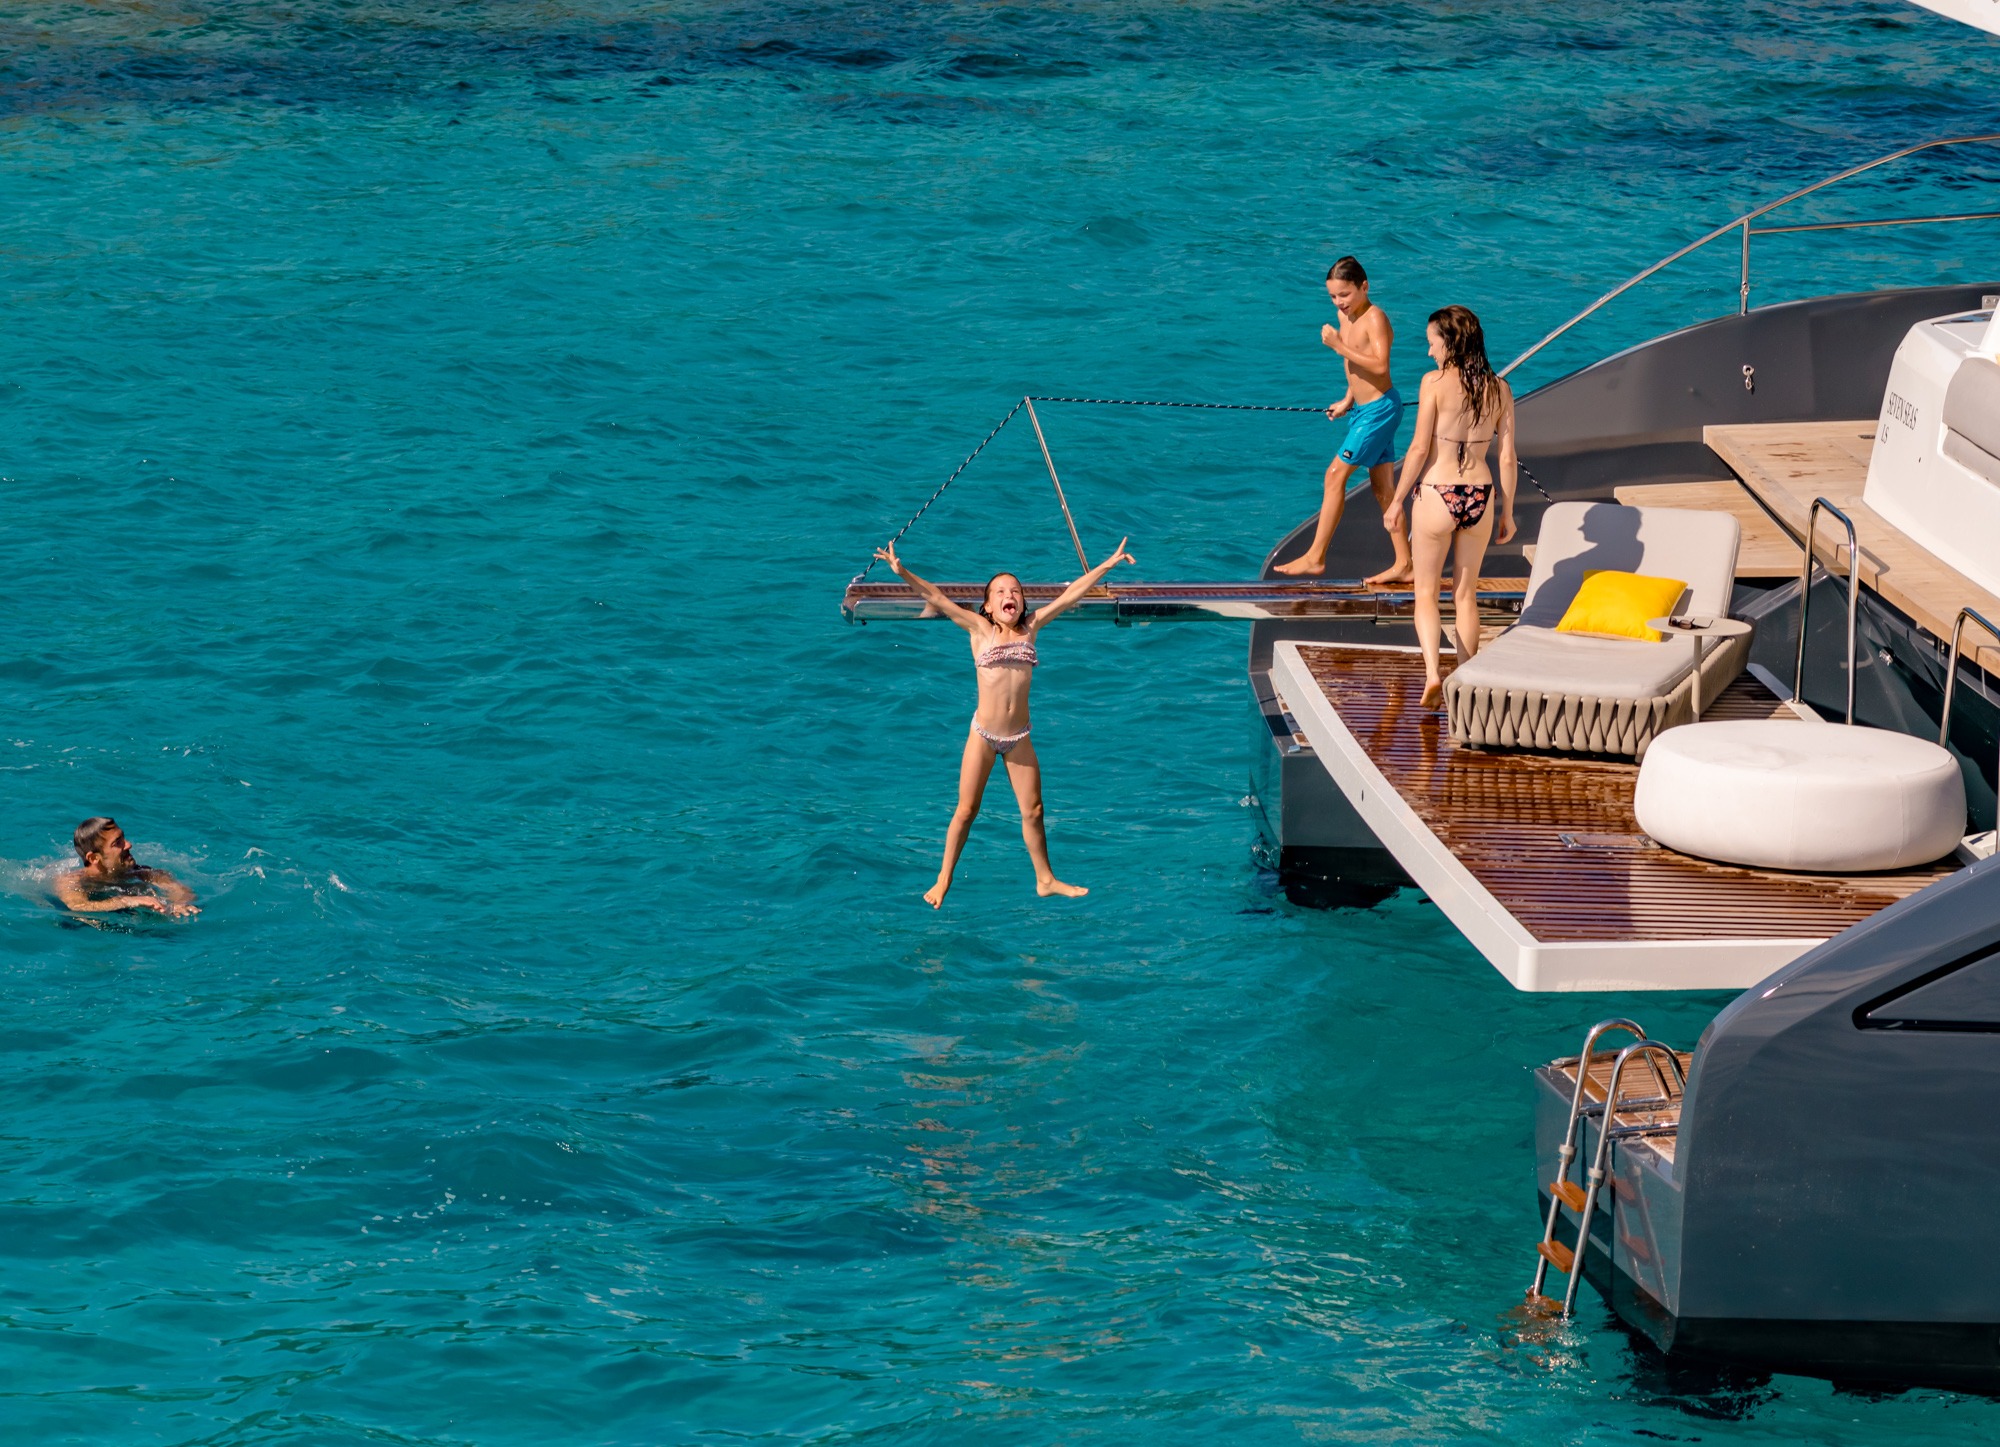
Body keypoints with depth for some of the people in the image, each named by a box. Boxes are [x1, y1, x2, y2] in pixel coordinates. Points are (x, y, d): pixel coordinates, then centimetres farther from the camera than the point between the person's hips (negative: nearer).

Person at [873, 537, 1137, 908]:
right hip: (983, 735, -3)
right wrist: (903, 573, -22)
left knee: (1033, 811, 10)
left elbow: (1068, 596, 2)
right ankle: (943, 880, 15)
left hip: (1019, 738, 3)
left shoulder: (1030, 628, 2)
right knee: (966, 810, 3)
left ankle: (1045, 880, 24)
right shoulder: (980, 630, -5)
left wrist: (1107, 566, 1)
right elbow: (937, 598, -12)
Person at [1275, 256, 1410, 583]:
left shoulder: (1375, 318, -18)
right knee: (1382, 487, 11)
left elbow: (1380, 364, -31)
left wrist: (1339, 345, -30)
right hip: (1364, 409, 10)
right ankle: (1403, 565, 15)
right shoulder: (1345, 315, 9)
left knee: (1336, 474, -9)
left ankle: (1315, 557, -5)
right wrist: (1348, 401, 16)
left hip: (1380, 409, -10)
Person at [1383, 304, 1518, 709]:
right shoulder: (1499, 390, 0)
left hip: (1436, 495, -4)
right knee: (1466, 596, 18)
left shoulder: (1435, 383, -12)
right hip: (1479, 497, 4)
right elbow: (1507, 457, 2)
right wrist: (1507, 512, 11)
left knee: (1427, 592, 10)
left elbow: (1419, 448, -13)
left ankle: (1432, 672, -10)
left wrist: (1397, 501, -3)